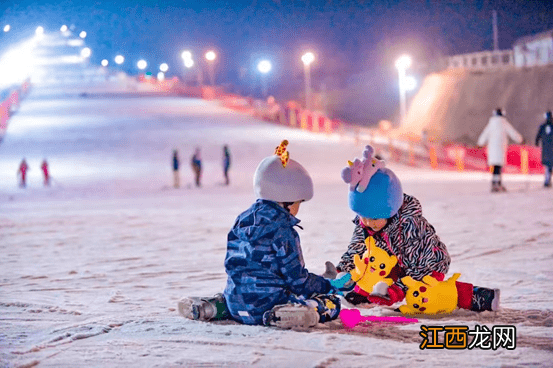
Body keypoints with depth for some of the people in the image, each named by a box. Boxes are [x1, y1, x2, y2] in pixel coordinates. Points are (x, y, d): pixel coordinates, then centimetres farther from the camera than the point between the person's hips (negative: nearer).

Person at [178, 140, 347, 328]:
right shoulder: (282, 228, -11)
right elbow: (297, 278, -11)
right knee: (331, 302, -4)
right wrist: (329, 286, 5)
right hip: (267, 304, -8)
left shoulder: (242, 220, 12)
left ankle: (218, 305, 12)